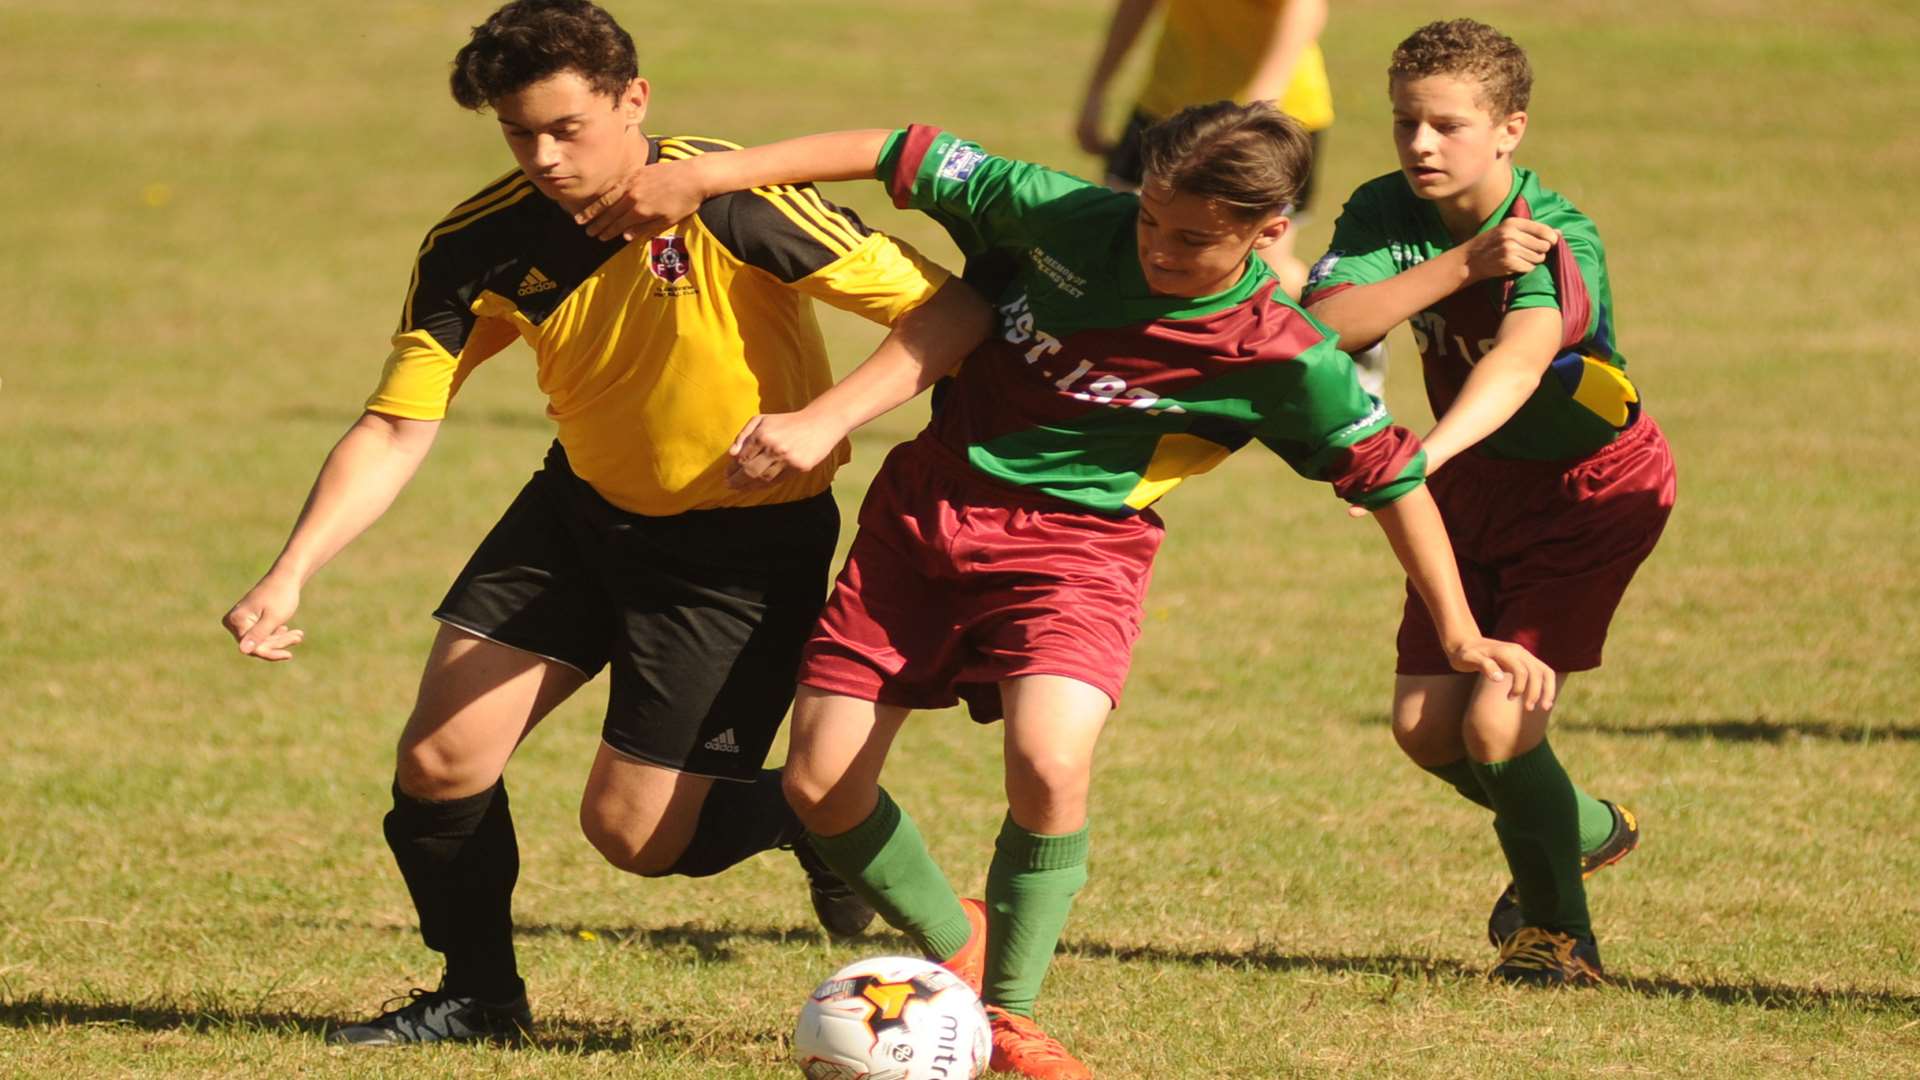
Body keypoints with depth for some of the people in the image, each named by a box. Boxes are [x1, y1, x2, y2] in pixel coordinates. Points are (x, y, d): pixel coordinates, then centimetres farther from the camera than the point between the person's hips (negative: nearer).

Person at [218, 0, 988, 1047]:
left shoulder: (734, 204, -27)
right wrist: (290, 575, -25)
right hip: (584, 507, 5)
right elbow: (394, 430, -11)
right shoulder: (476, 248, -14)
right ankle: (477, 996, 22)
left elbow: (949, 310, -23)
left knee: (631, 830, -4)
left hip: (747, 539, -5)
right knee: (437, 759, -4)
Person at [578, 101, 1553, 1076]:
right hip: (924, 511, 3)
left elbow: (1390, 476, -2)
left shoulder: (1286, 361, -13)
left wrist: (1460, 632, 1)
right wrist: (707, 175, -5)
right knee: (818, 785, -3)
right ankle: (954, 947, 26)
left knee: (1048, 766, -30)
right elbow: (906, 158, -5)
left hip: (1076, 549, -3)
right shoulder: (1068, 219, -11)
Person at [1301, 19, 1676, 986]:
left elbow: (1519, 356, -49)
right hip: (1475, 482, 6)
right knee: (1424, 727, 1)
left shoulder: (1559, 241, -30)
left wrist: (1426, 452, -68)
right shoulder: (1386, 215, -14)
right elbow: (1322, 324, -31)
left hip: (1590, 486, -6)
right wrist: (1463, 264, -42)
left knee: (1495, 725, -17)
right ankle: (1586, 830, 32)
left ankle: (1557, 930, 8)